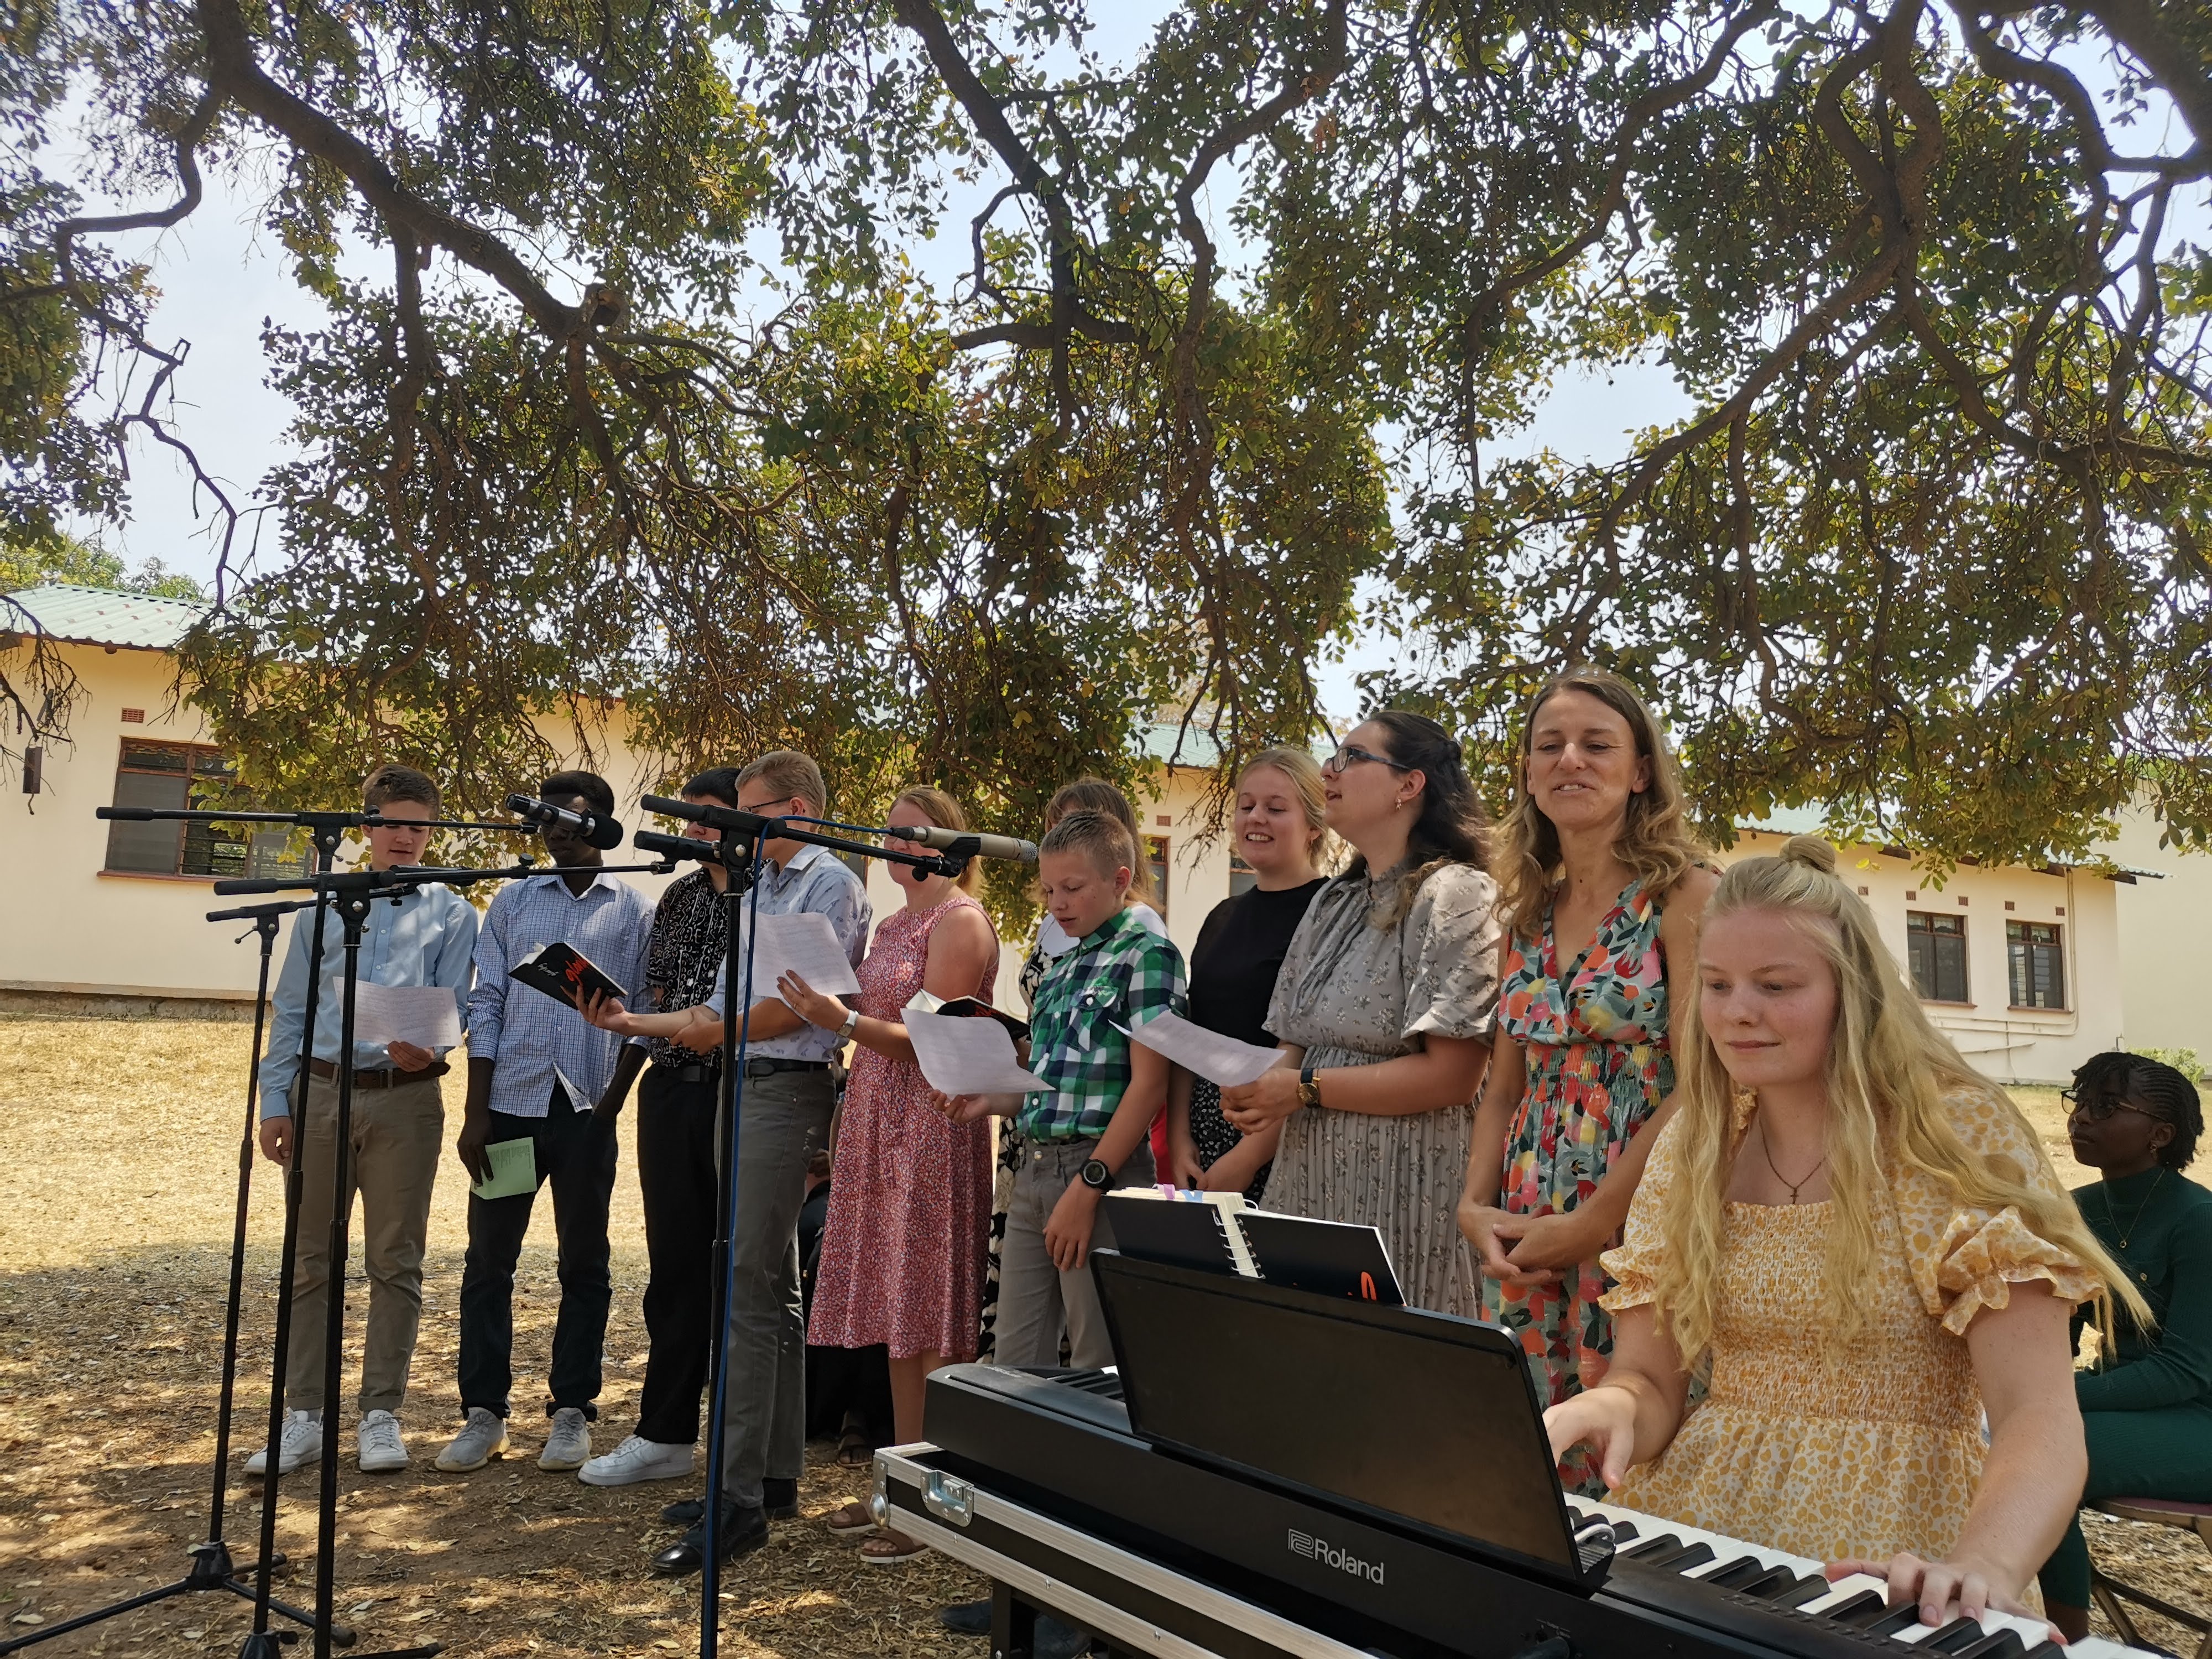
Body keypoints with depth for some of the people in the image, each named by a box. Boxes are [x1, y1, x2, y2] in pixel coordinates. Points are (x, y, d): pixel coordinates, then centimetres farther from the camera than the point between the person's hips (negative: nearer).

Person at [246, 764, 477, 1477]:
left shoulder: (451, 913, 8)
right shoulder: (322, 909, 14)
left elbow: (454, 1002, -1)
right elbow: (289, 1011, 12)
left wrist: (426, 1045, -23)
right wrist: (274, 1100, 4)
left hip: (405, 1099, -2)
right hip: (321, 1093, 2)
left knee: (395, 1261, 2)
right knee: (310, 1258, 6)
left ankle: (381, 1414, 11)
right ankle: (303, 1416, 15)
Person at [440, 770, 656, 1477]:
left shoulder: (635, 912, 3)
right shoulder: (512, 902, 8)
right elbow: (486, 1007, 5)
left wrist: (612, 1102, -7)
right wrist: (475, 1113, -1)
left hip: (587, 1107, -1)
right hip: (512, 1100, 2)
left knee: (584, 1264, 7)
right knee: (488, 1260, 5)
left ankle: (572, 1411, 17)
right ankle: (483, 1412, 16)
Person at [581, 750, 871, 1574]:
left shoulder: (831, 884, -7)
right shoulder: (760, 890, 21)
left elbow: (801, 1004, -15)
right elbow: (722, 1007, 19)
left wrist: (718, 1032, -5)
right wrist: (634, 1022, 10)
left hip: (787, 1090, -9)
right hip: (746, 1087, 9)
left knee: (746, 1288, -11)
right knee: (774, 1290, 13)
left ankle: (738, 1501, -6)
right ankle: (776, 1478, 22)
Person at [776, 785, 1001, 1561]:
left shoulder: (960, 922, -9)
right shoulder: (892, 926, 17)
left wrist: (841, 1020, -25)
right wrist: (842, 1127, 13)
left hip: (933, 1130, -8)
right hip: (878, 1128, 8)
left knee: (930, 1321, -3)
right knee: (897, 1318, 12)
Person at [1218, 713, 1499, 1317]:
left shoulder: (1454, 894, -8)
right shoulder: (1333, 903, 16)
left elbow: (1451, 1075, -16)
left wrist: (1304, 1088, -14)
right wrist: (1257, 1088, -3)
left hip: (1403, 1194, -7)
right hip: (1309, 1184, 7)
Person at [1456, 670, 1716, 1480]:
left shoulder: (1685, 895, -6)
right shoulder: (1528, 915, 12)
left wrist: (1593, 1223, -14)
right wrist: (1475, 1208, 0)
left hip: (1636, 1230, -5)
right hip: (1522, 1246, 5)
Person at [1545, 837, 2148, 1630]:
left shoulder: (1959, 1139, -6)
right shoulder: (1688, 1150, 5)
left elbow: (2041, 1423, -15)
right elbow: (1650, 1378, 6)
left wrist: (1985, 1569, -34)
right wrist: (1607, 1408, -17)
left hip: (1892, 1543, -3)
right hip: (1699, 1519, 3)